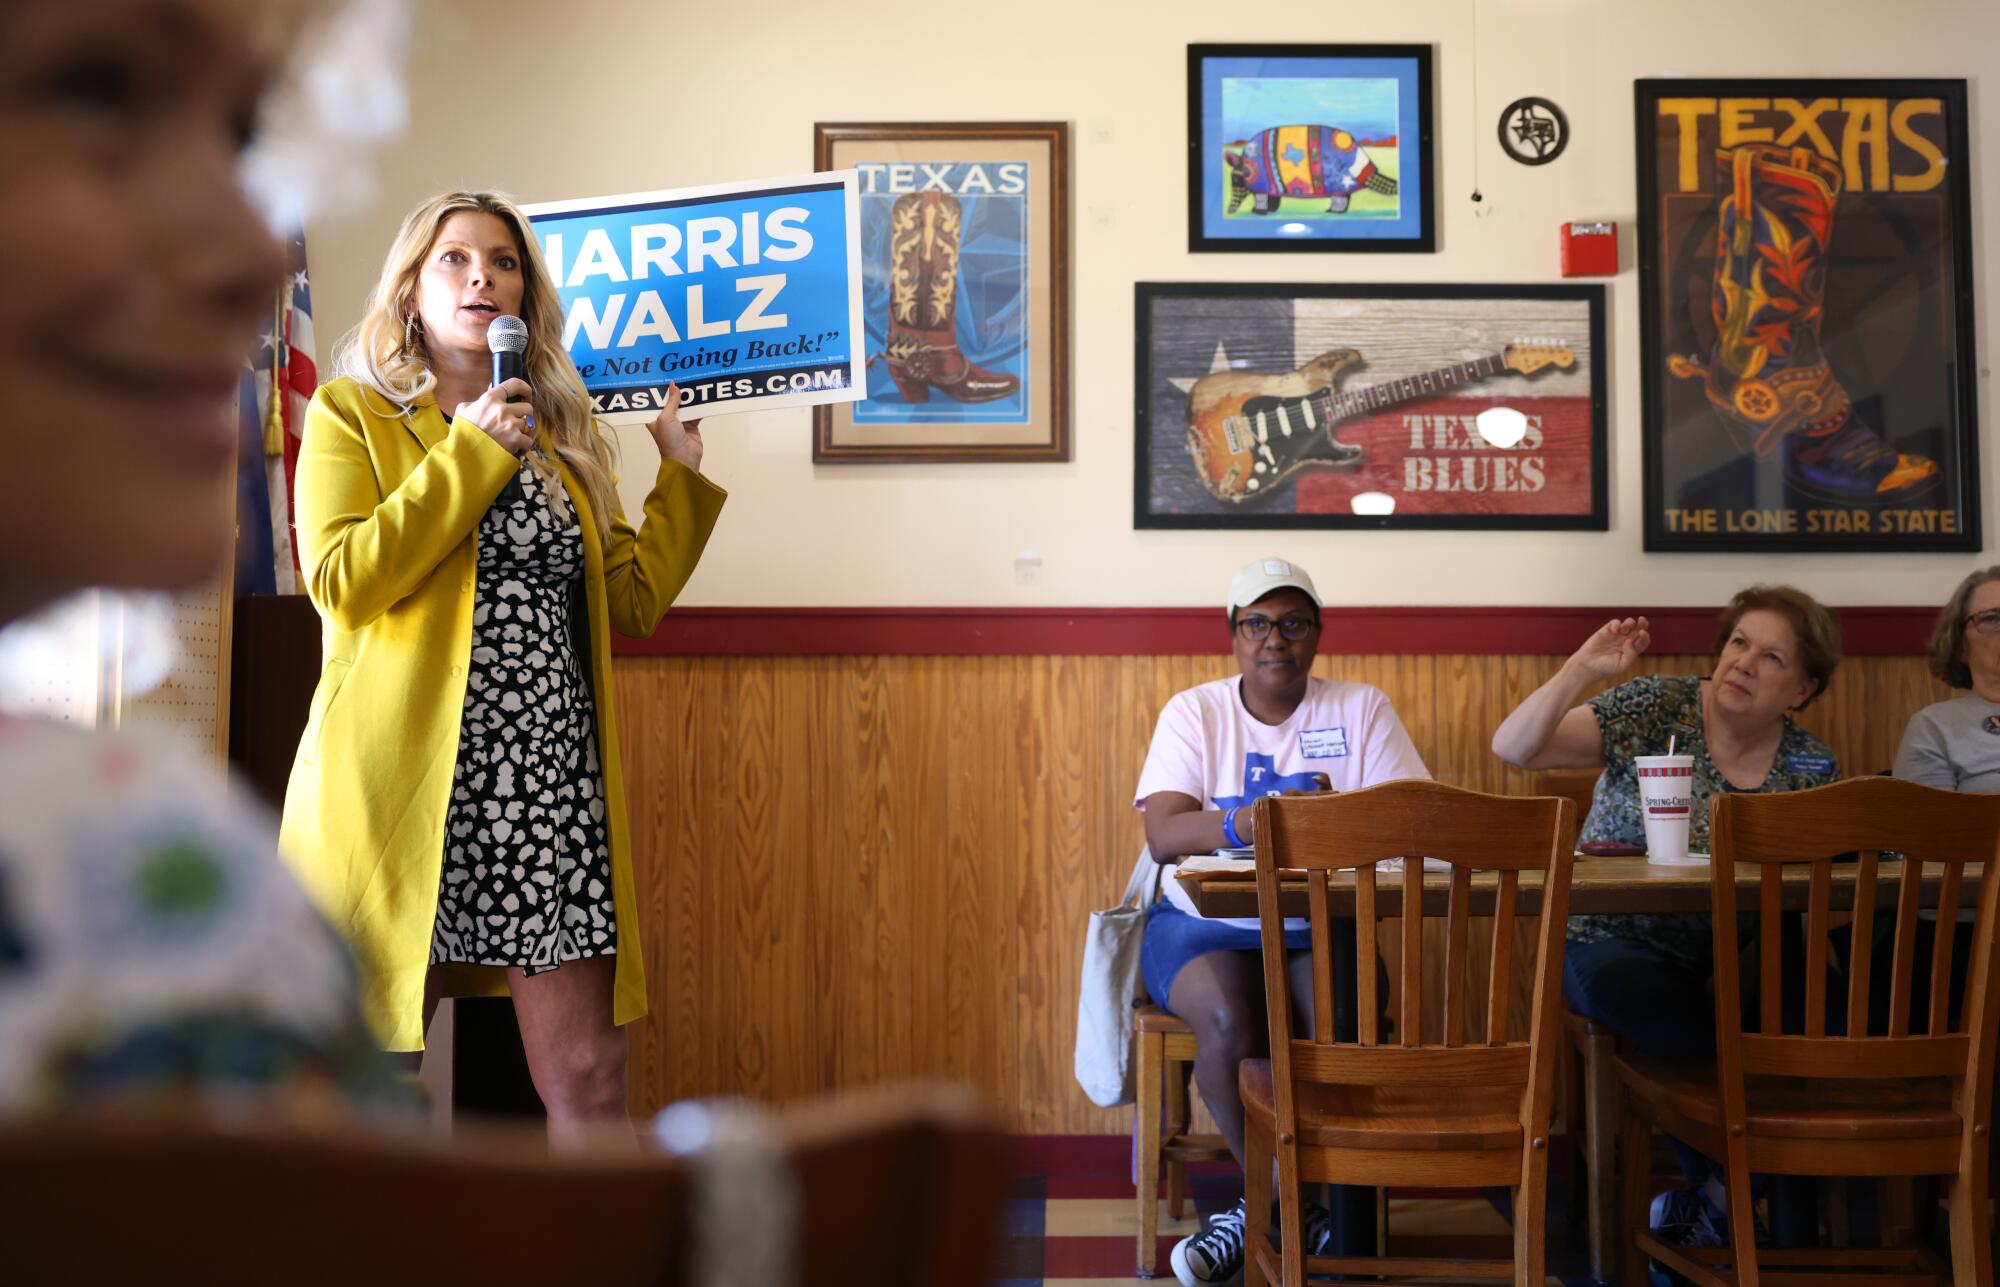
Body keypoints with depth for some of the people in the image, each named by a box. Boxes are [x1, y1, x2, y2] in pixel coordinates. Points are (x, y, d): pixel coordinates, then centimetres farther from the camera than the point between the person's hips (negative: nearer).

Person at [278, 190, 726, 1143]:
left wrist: (680, 474, 15)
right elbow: (340, 582, -10)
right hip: (408, 782, -3)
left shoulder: (561, 432, 19)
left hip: (552, 780, 4)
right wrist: (471, 455, -9)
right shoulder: (352, 412, 6)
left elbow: (631, 602, 16)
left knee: (590, 1079, 0)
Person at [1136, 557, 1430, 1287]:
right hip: (1205, 924, 0)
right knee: (1229, 1021, -31)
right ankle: (1302, 1213, -9)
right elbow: (1162, 834, -10)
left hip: (1323, 926, 1)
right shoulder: (1194, 712, 4)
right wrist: (1247, 824, -30)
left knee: (1339, 1023, -30)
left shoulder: (1361, 709, 5)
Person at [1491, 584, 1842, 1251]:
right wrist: (1583, 668, -23)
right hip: (1617, 947, -2)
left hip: (1725, 962, 3)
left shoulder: (1811, 766, 4)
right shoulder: (1657, 708, -5)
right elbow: (1512, 748, -14)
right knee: (1612, 981, -36)